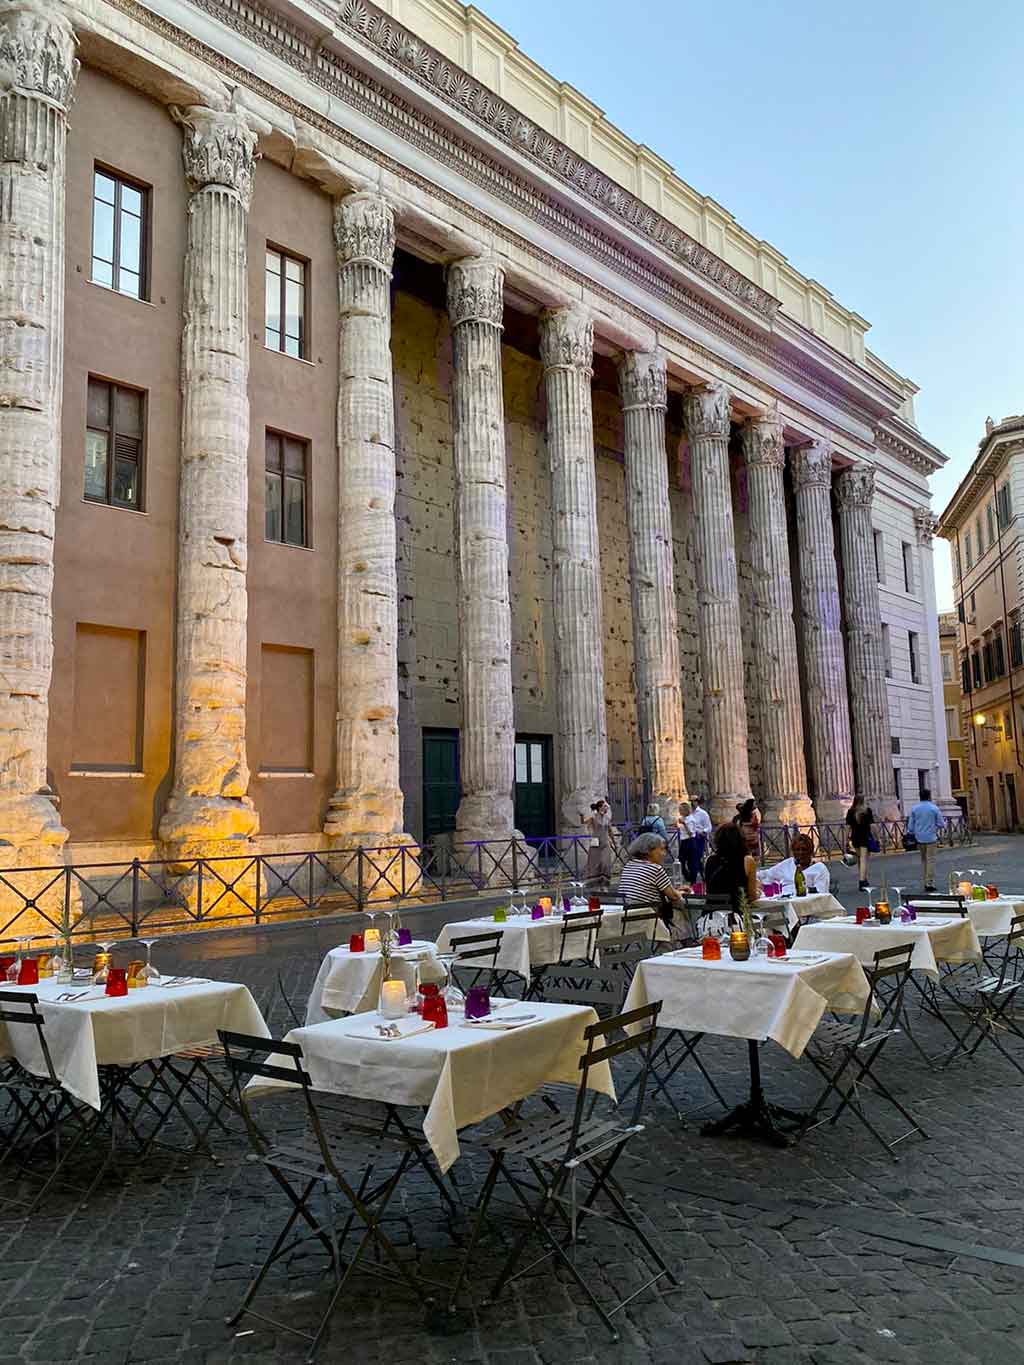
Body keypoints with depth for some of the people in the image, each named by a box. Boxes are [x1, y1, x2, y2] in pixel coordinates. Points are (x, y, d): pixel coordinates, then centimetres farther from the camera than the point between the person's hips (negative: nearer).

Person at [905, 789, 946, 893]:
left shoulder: (915, 809, 3)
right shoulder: (934, 808, -5)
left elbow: (910, 825, 4)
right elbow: (941, 824, -2)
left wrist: (911, 834, 15)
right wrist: (945, 822, 18)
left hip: (919, 838, 3)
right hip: (931, 837, -3)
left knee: (923, 860, 14)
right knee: (931, 860, -2)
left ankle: (926, 882, 15)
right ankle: (930, 883, -7)